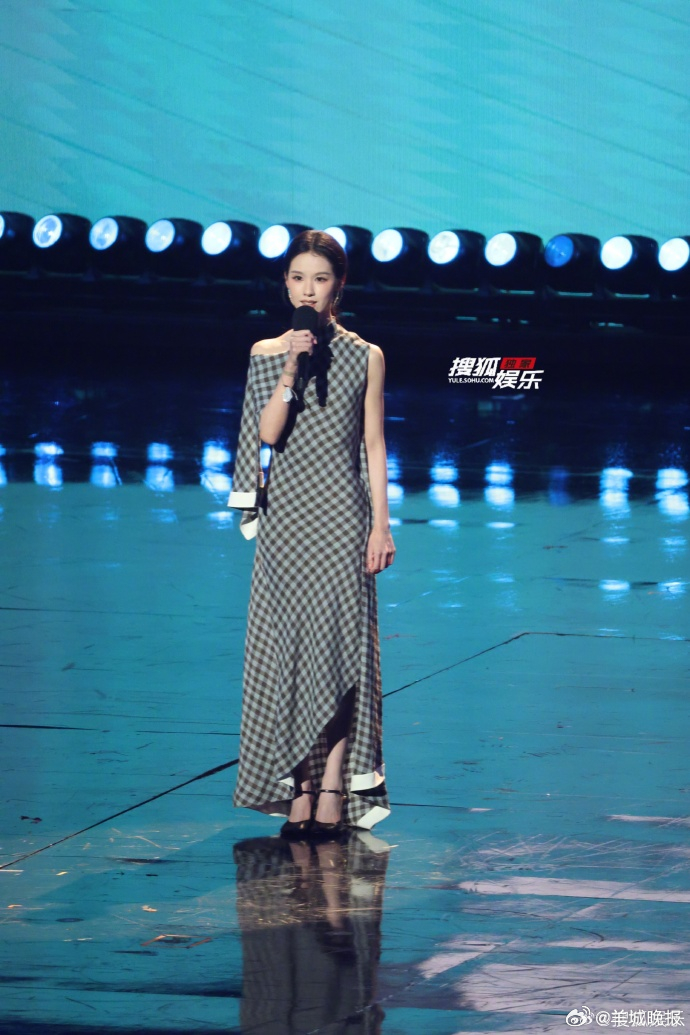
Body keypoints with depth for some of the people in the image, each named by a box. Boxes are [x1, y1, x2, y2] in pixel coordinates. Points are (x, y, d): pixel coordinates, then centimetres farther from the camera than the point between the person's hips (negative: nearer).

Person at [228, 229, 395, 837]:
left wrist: (381, 524, -1)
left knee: (338, 644, -5)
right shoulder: (267, 354, 5)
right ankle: (299, 792, 3)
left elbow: (373, 445, 5)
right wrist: (291, 369, -16)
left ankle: (333, 792, -3)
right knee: (287, 644, 0)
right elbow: (269, 434, -6)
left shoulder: (365, 357, 5)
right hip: (285, 513, 1)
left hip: (341, 513, -1)